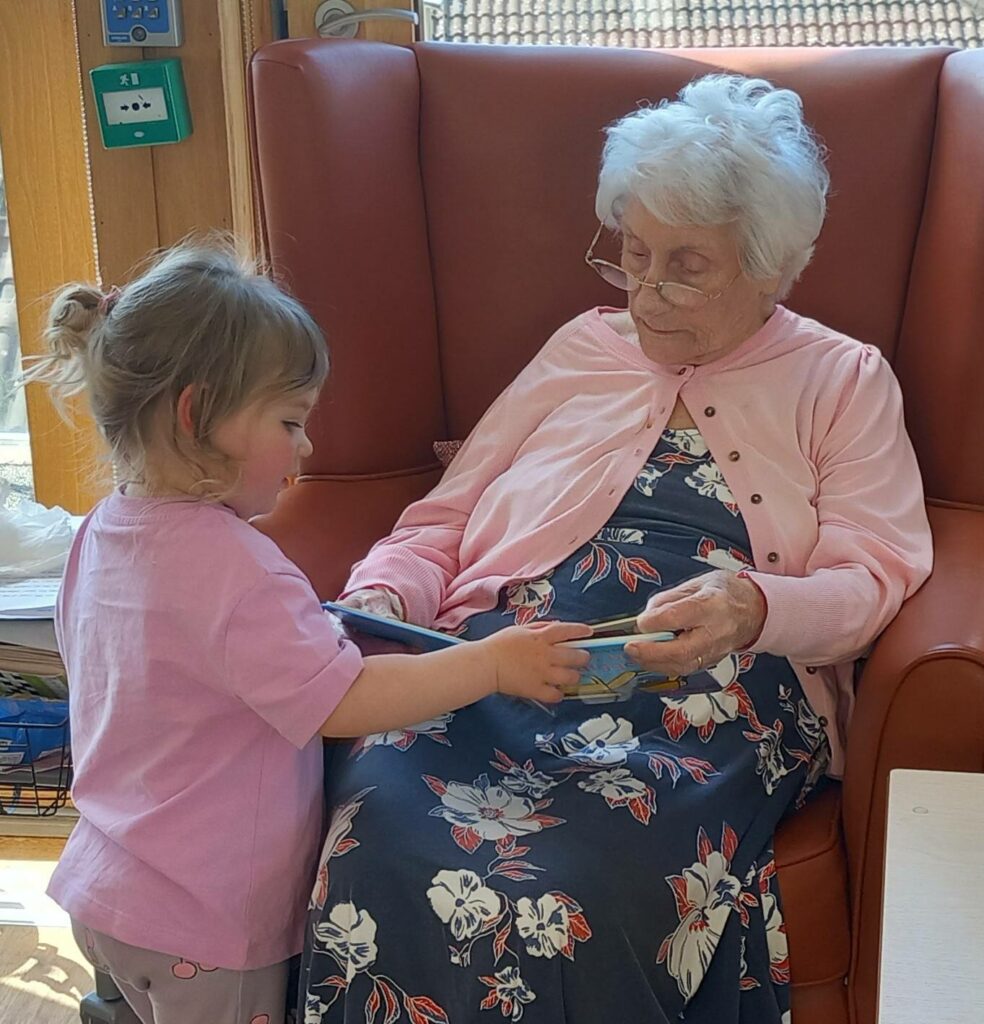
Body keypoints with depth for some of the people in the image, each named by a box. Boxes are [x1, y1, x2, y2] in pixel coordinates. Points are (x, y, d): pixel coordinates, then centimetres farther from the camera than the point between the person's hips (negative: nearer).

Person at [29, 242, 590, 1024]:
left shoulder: (105, 534, 2)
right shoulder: (227, 563, -28)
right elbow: (340, 703, -30)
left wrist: (312, 627, 10)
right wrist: (494, 663, -22)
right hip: (199, 926, -8)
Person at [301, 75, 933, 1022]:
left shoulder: (843, 380, 17)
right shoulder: (580, 350, 24)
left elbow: (874, 579, 3)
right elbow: (442, 520, 21)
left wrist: (753, 608, -19)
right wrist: (381, 601, -1)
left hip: (708, 700, -2)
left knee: (566, 893, -36)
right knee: (381, 833, -32)